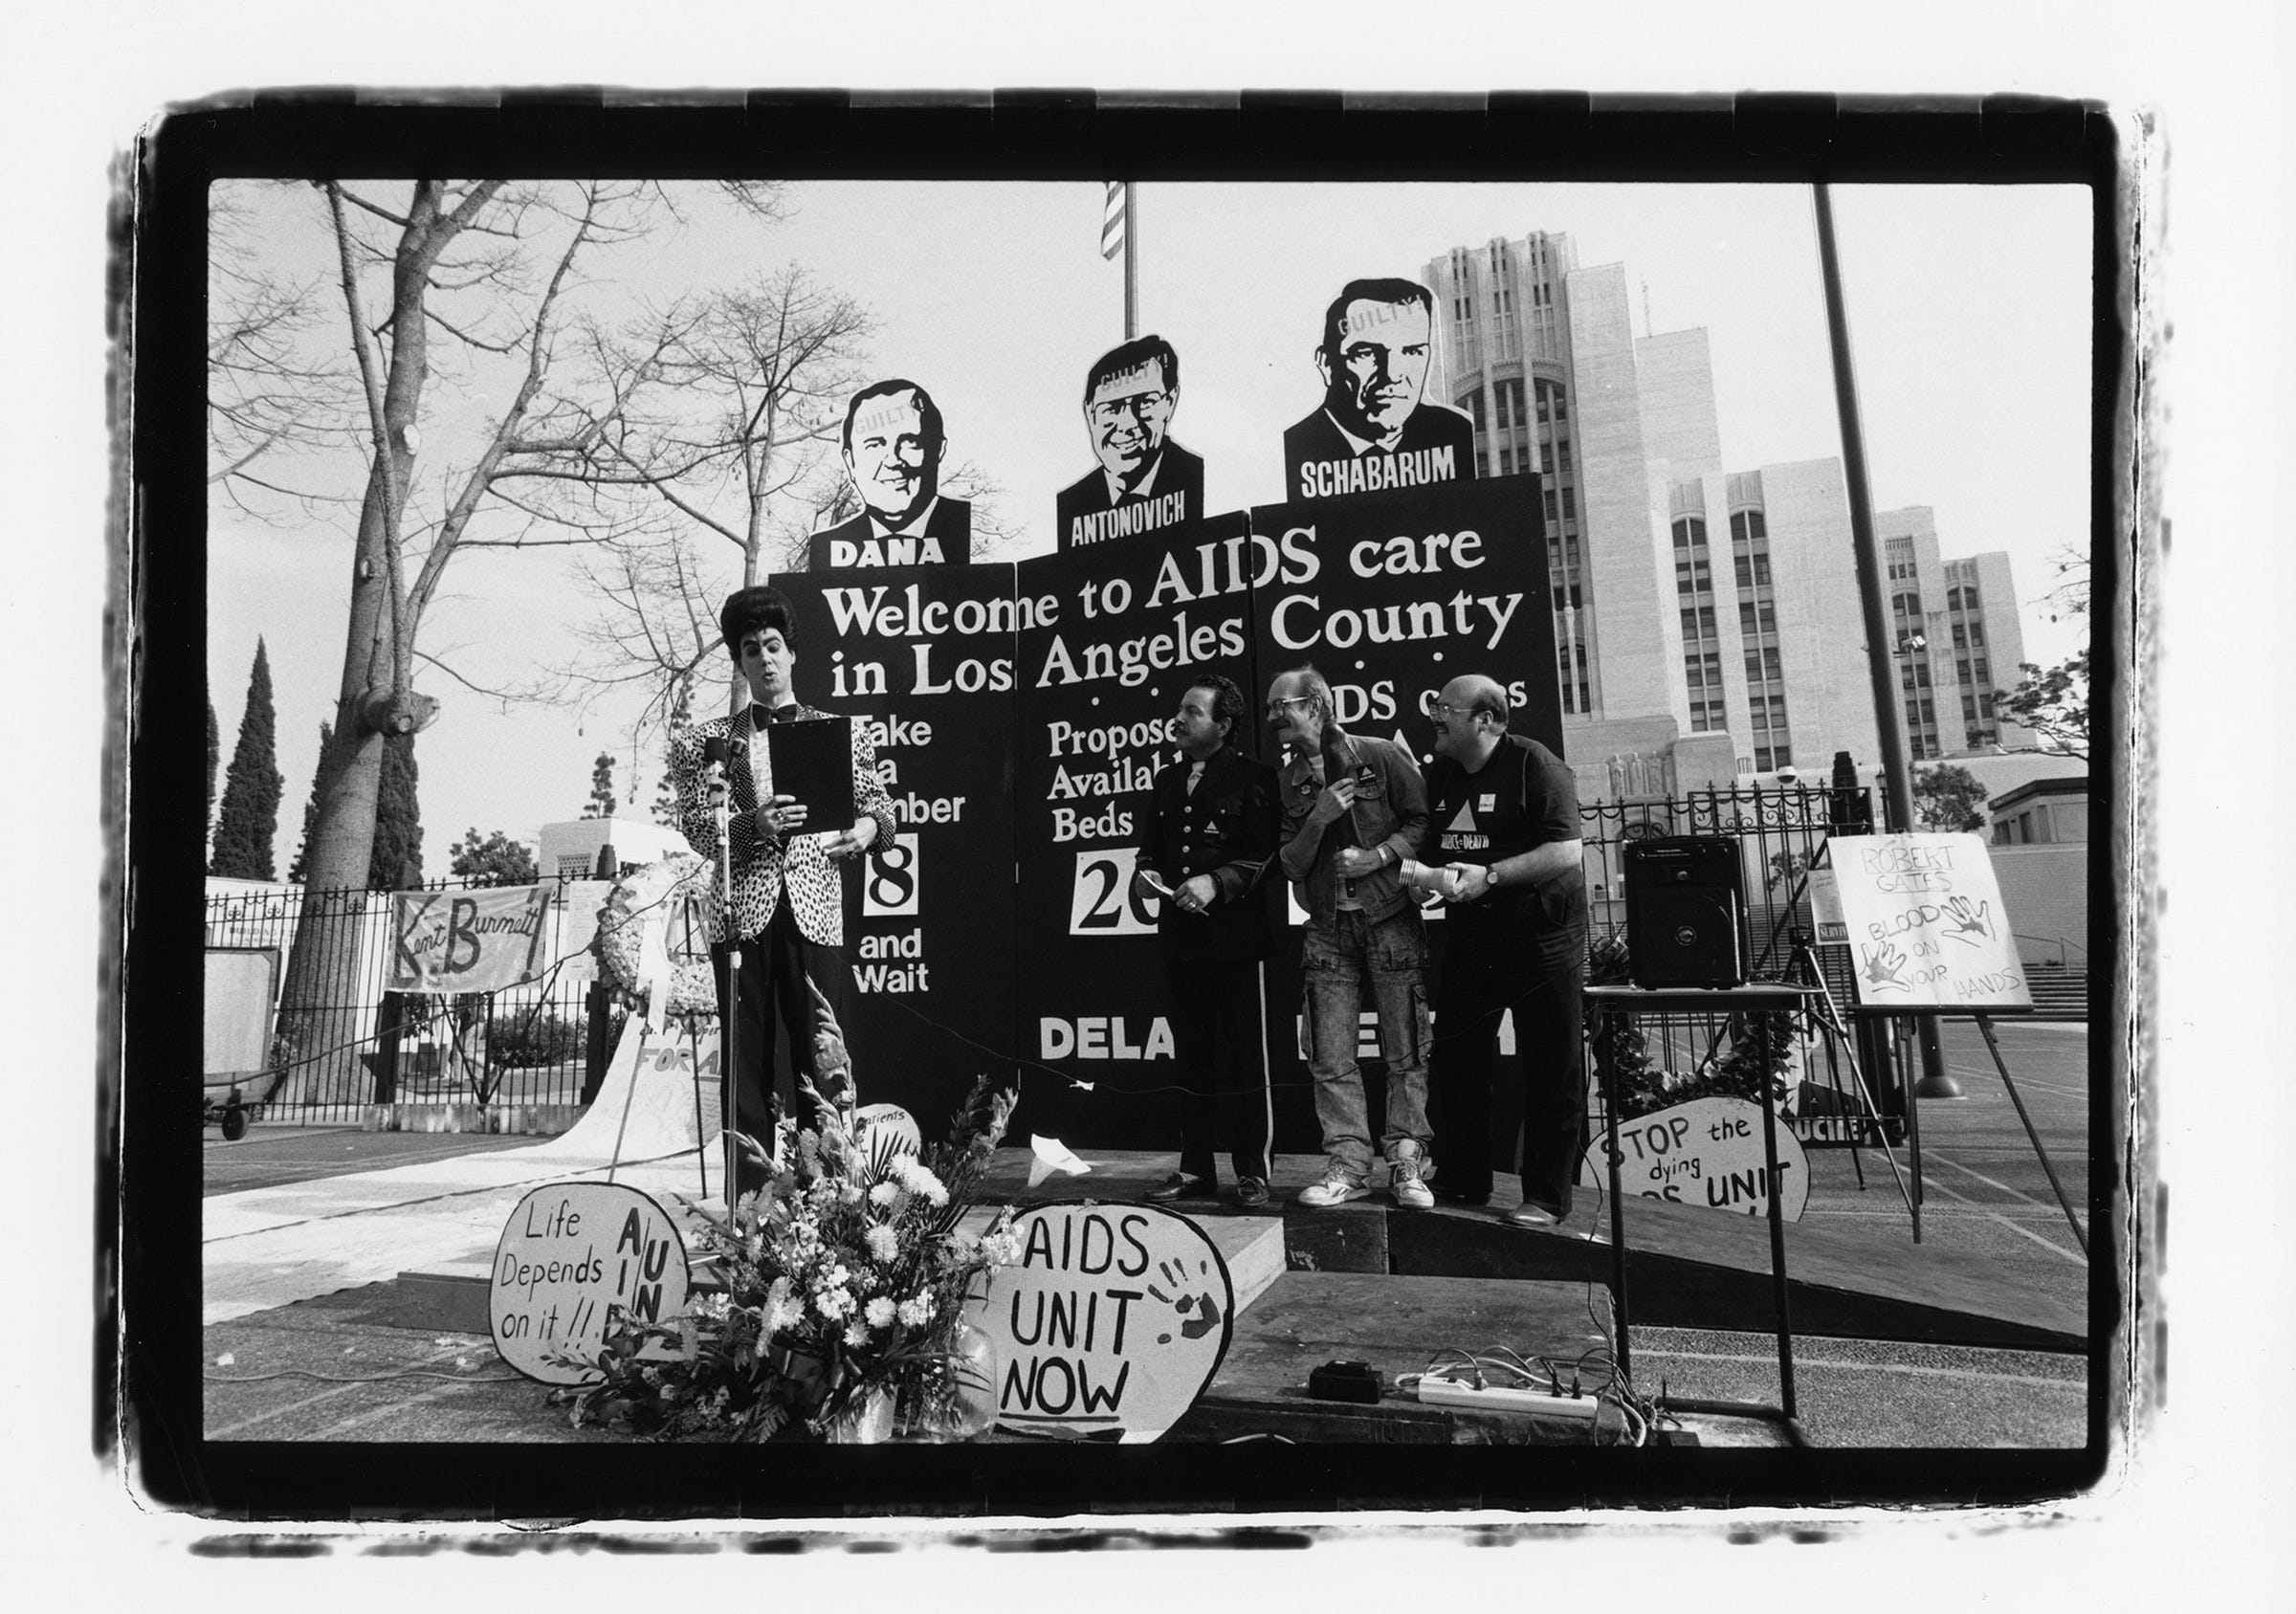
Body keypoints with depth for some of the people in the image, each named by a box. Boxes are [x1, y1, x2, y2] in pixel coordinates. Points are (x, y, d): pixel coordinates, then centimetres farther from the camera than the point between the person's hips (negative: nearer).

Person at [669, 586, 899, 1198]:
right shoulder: (708, 741, 13)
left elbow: (878, 803, 16)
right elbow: (699, 830, 3)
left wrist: (867, 825, -8)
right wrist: (754, 824, -18)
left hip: (815, 910, 0)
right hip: (743, 911, 0)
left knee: (822, 1057, -5)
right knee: (746, 1061, 0)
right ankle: (748, 1199, 3)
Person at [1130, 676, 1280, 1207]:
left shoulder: (1253, 778, -3)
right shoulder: (1168, 781, 16)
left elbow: (1267, 855, -9)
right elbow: (1149, 844, 23)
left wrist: (1217, 882, -19)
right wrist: (1146, 871, 2)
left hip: (1237, 938, -6)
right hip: (1181, 936, 6)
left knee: (1248, 1056, -1)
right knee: (1190, 1056, 11)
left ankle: (1254, 1171, 8)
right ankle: (1195, 1169, 19)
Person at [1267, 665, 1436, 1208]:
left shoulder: (1383, 757, -3)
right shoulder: (1288, 781, 9)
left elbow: (1424, 822, -2)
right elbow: (1289, 864, 5)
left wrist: (1379, 855, -15)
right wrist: (1318, 819, -11)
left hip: (1391, 919, -3)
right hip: (1327, 929, 4)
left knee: (1405, 1052, 0)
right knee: (1330, 1058, 1)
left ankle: (1406, 1164, 10)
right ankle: (1348, 1166, 9)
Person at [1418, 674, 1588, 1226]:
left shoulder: (1536, 765, -11)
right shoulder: (1439, 773, 11)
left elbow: (1566, 852, -18)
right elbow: (1427, 847, 22)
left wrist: (1489, 875, -22)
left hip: (1540, 936, -7)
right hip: (1469, 937, 7)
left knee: (1551, 1072, 0)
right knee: (1455, 1061, 9)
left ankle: (1546, 1197, 8)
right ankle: (1462, 1181, 22)